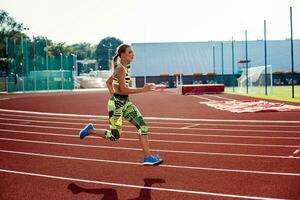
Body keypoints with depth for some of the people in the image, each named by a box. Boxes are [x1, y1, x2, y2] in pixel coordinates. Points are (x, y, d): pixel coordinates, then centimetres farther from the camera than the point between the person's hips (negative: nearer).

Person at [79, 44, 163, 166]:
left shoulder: (125, 68, 11)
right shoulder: (121, 69, -17)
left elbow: (108, 82, 21)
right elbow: (123, 90, -24)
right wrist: (144, 89, -23)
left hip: (126, 103, 9)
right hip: (116, 104, -9)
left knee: (143, 126, -2)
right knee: (114, 136, 2)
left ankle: (148, 157, -1)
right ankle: (90, 130, 23)